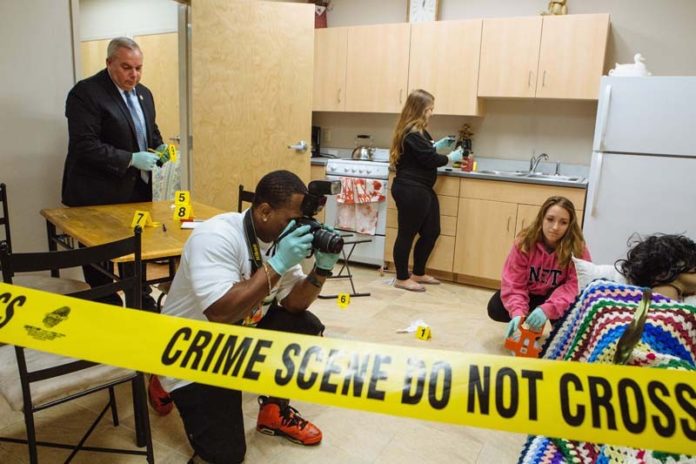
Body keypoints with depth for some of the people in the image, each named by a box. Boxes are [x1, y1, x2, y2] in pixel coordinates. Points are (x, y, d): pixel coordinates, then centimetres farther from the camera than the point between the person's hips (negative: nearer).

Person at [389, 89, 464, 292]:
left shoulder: (415, 131, 15)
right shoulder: (413, 133, -18)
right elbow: (430, 160, -17)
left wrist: (438, 145, 14)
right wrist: (451, 157, -1)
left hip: (421, 189, 11)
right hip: (410, 190, -11)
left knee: (431, 231, 14)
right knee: (407, 234, 0)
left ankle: (418, 273, 27)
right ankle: (402, 278, 12)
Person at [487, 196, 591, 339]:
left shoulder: (578, 248, -26)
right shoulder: (525, 242, -23)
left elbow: (576, 284, -34)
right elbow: (513, 282, -24)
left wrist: (547, 309, -49)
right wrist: (517, 312, -42)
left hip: (556, 295, -2)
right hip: (531, 293, 2)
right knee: (495, 309, -18)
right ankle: (533, 328, 10)